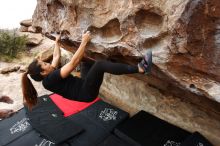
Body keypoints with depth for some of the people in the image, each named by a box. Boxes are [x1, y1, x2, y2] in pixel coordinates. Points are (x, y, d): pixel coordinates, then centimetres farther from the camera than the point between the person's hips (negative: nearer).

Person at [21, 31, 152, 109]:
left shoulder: (50, 74, 11)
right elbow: (73, 63, -23)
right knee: (99, 64, -31)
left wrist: (57, 42, 37)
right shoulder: (49, 80, -17)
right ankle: (140, 68, -34)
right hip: (85, 93, -11)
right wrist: (84, 42, -19)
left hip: (83, 86, 11)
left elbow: (56, 57, 26)